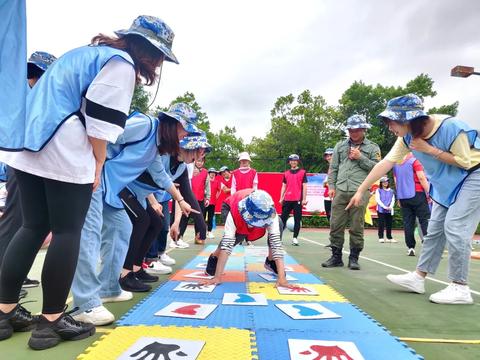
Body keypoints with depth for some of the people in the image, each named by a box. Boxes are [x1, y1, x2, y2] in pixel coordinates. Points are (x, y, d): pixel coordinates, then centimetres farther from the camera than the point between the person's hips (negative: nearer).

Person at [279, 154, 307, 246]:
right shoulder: (286, 173, 14)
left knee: (297, 219, 0)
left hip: (298, 200, -2)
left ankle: (295, 238, 5)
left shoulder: (302, 172, 6)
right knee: (283, 218, 2)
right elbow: (283, 186, 15)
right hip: (287, 199, 3)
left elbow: (304, 186, 2)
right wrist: (281, 198, 7)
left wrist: (304, 199, -4)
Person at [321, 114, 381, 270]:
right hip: (340, 191, 3)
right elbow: (333, 168, 14)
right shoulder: (340, 146, 17)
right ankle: (336, 256, 14)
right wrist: (331, 186, 4)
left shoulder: (372, 147, 10)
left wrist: (360, 157, -6)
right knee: (336, 225, 2)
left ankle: (354, 258, 13)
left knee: (356, 227, 0)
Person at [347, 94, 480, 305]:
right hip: (446, 181, 7)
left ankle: (460, 288, -4)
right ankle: (418, 277, 15)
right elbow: (386, 163, -14)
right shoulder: (408, 136, -11)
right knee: (435, 228, 8)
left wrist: (429, 149, -29)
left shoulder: (451, 127, -30)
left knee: (454, 227, -15)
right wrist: (361, 190, -17)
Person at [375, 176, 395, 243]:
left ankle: (389, 238, 13)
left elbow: (393, 200, 9)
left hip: (389, 210, 3)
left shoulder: (391, 191, 13)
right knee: (381, 224, -4)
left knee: (389, 224, 5)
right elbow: (377, 200, -4)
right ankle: (381, 237, 0)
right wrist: (384, 207, -13)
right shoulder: (378, 190, 3)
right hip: (381, 210, -3)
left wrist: (390, 206, -9)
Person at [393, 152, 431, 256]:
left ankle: (410, 247, 4)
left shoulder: (395, 164, 13)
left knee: (408, 222, 4)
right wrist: (428, 194, -7)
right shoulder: (414, 161, -4)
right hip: (417, 194, -5)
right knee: (425, 220, -2)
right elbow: (422, 178, -11)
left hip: (403, 197, 5)